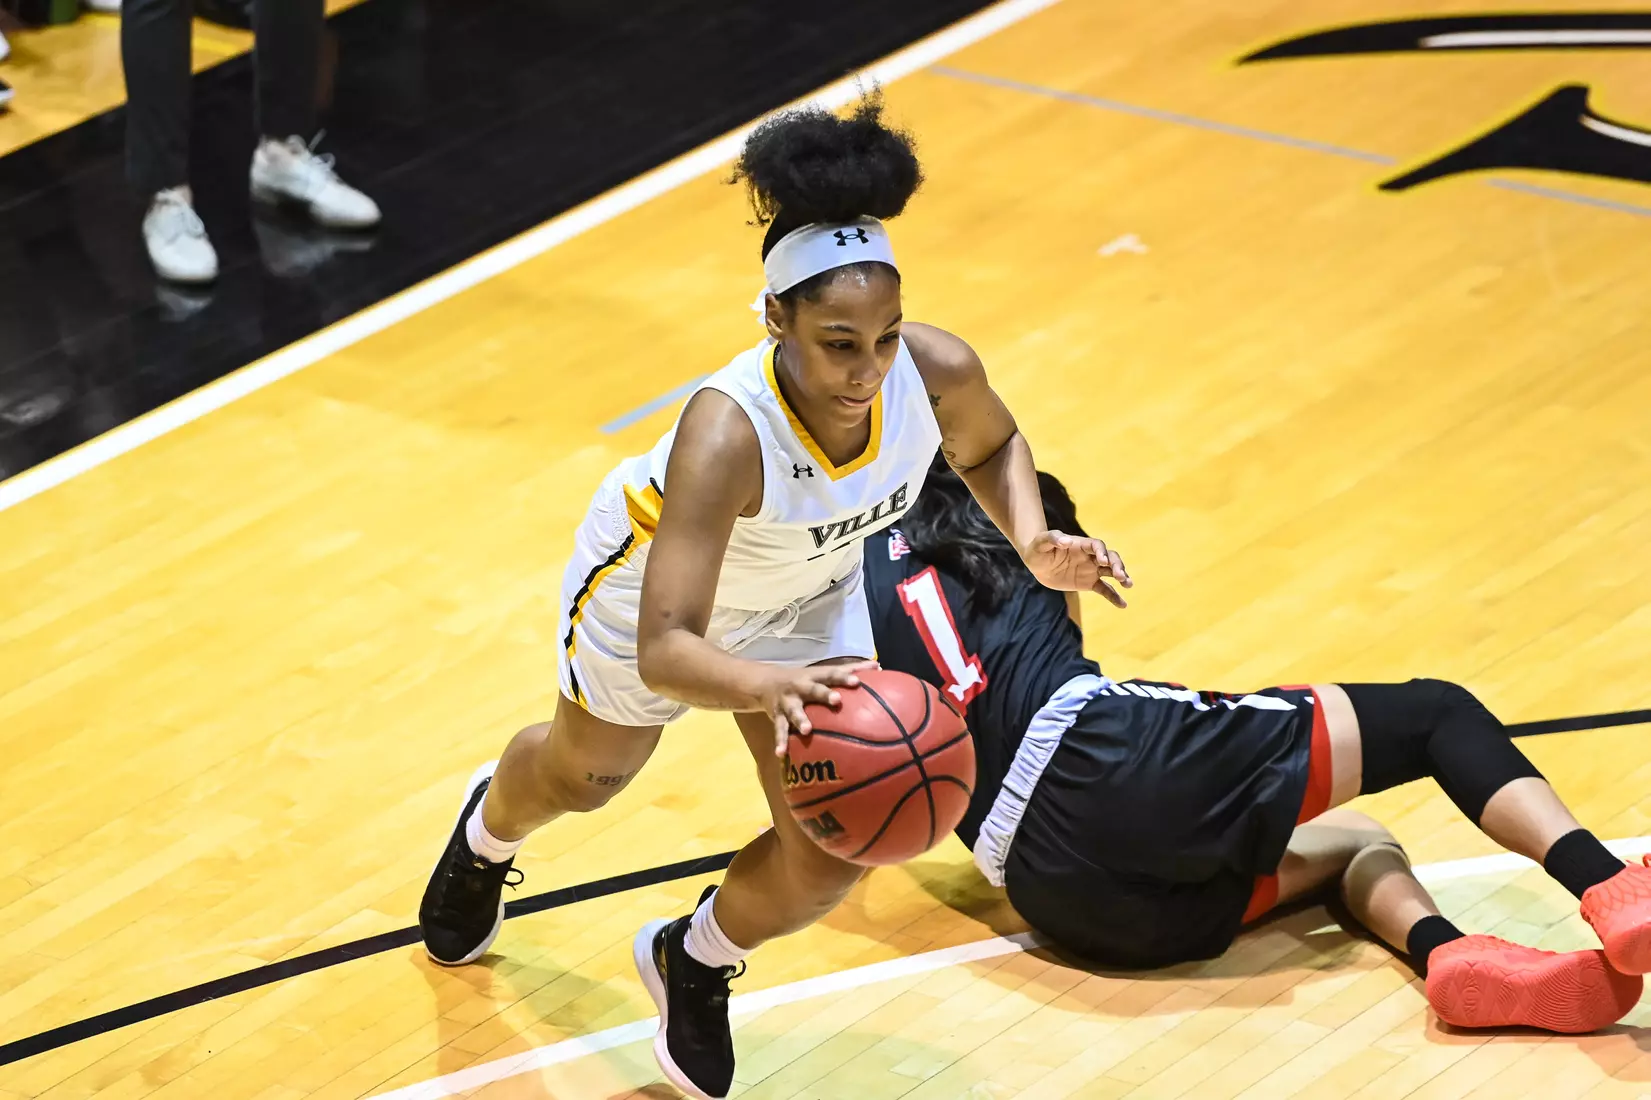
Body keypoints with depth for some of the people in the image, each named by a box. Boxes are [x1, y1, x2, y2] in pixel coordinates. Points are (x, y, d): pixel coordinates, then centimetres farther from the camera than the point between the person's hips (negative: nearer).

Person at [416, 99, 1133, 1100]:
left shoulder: (938, 371, -34)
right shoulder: (726, 434, -48)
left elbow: (990, 444, -6)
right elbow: (663, 651, -50)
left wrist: (1034, 542, -24)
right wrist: (767, 686, -70)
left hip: (810, 596, 3)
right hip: (658, 577, -3)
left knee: (832, 860, -4)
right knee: (582, 776, 27)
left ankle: (694, 963, 31)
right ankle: (487, 831, 67)